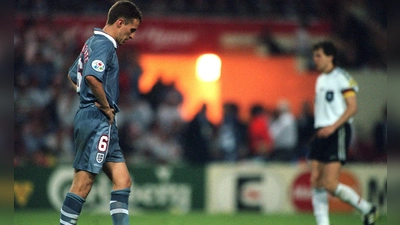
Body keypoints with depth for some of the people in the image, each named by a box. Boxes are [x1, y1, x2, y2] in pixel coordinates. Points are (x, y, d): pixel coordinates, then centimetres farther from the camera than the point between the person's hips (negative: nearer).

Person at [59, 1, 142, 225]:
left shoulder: (94, 42, 19)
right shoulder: (104, 45, -12)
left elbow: (73, 76, 31)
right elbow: (92, 78, -30)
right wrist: (106, 107, -16)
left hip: (102, 124, 10)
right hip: (97, 121, -10)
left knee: (123, 180, 6)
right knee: (83, 183, -8)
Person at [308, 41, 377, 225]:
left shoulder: (341, 77, -6)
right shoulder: (320, 80, 19)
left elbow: (352, 107, -12)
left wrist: (333, 127, -21)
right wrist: (319, 129, 18)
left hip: (337, 132, -8)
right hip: (321, 132, 8)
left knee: (330, 184, -15)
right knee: (317, 183, -1)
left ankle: (366, 208, 4)